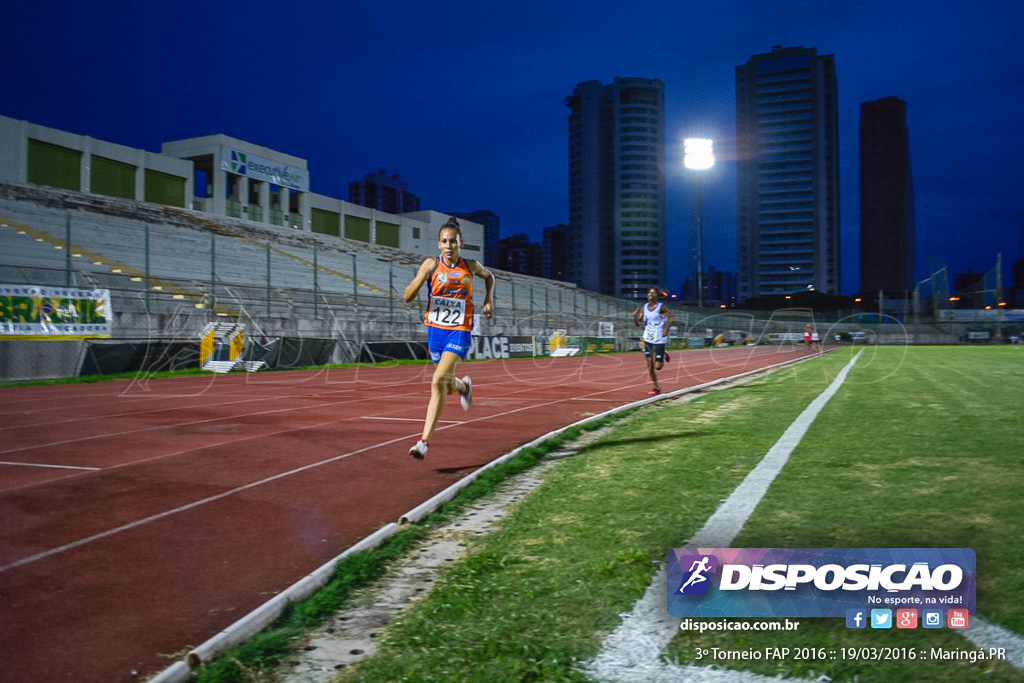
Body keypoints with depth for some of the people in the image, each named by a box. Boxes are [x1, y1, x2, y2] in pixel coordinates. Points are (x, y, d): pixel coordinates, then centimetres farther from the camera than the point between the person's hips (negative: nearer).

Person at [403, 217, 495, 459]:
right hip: (435, 330, 2)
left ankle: (424, 441, -13)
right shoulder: (431, 264, -5)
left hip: (459, 332, -2)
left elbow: (489, 277, 23)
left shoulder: (471, 266, -1)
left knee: (438, 382, -19)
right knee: (448, 386, 16)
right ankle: (464, 385, 55)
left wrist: (489, 300, 7)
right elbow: (407, 297, -9)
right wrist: (422, 276, -25)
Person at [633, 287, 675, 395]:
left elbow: (672, 317, -4)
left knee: (657, 366, -6)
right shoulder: (644, 307, 4)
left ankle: (663, 356, 28)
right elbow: (638, 323, 6)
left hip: (659, 340, -4)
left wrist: (666, 329, -15)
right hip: (648, 339, 5)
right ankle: (656, 387, 19)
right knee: (650, 365, 3)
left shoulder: (661, 307, -9)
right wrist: (634, 316, -14)